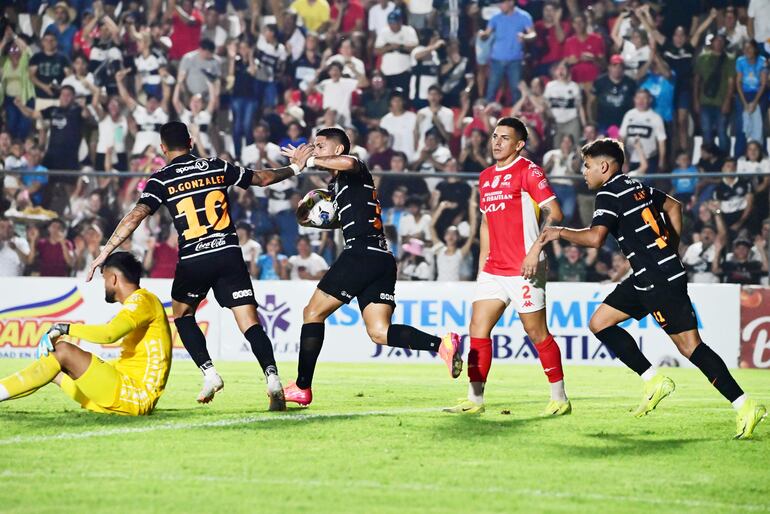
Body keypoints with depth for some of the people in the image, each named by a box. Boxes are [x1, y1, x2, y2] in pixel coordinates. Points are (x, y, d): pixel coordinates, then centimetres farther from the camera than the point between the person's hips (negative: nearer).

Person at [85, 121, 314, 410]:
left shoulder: (161, 180, 2)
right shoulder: (217, 167, 11)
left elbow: (136, 215, -9)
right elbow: (263, 178, 22)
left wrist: (105, 252, -8)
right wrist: (294, 168, 39)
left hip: (193, 261, -1)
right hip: (229, 254, 1)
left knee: (182, 315, 24)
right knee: (251, 325, -3)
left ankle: (209, 373, 8)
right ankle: (272, 376, -25)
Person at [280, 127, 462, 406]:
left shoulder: (355, 172, 0)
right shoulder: (336, 184, 28)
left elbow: (347, 162, -26)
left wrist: (312, 161, -14)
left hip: (362, 252, -9)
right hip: (383, 259, 9)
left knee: (313, 313, 1)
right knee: (379, 332, -1)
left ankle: (302, 388, 2)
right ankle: (442, 343, -19)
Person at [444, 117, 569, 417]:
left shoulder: (528, 171, -8)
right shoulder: (486, 177, 15)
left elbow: (554, 213, -15)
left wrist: (535, 250, -23)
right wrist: (482, 264, 19)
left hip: (523, 269, -7)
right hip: (494, 269, 7)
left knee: (537, 333, -2)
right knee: (478, 328, 0)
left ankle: (560, 399, 9)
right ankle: (474, 400, 2)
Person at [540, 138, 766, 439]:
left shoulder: (609, 193, -12)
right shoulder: (636, 186, 16)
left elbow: (595, 237, -24)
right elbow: (673, 206, 28)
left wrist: (560, 232, -9)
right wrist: (669, 249, 27)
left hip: (660, 280, -10)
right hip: (647, 279, 10)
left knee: (689, 345, -12)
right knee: (599, 322, 12)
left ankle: (745, 407, -14)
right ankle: (654, 381, 11)